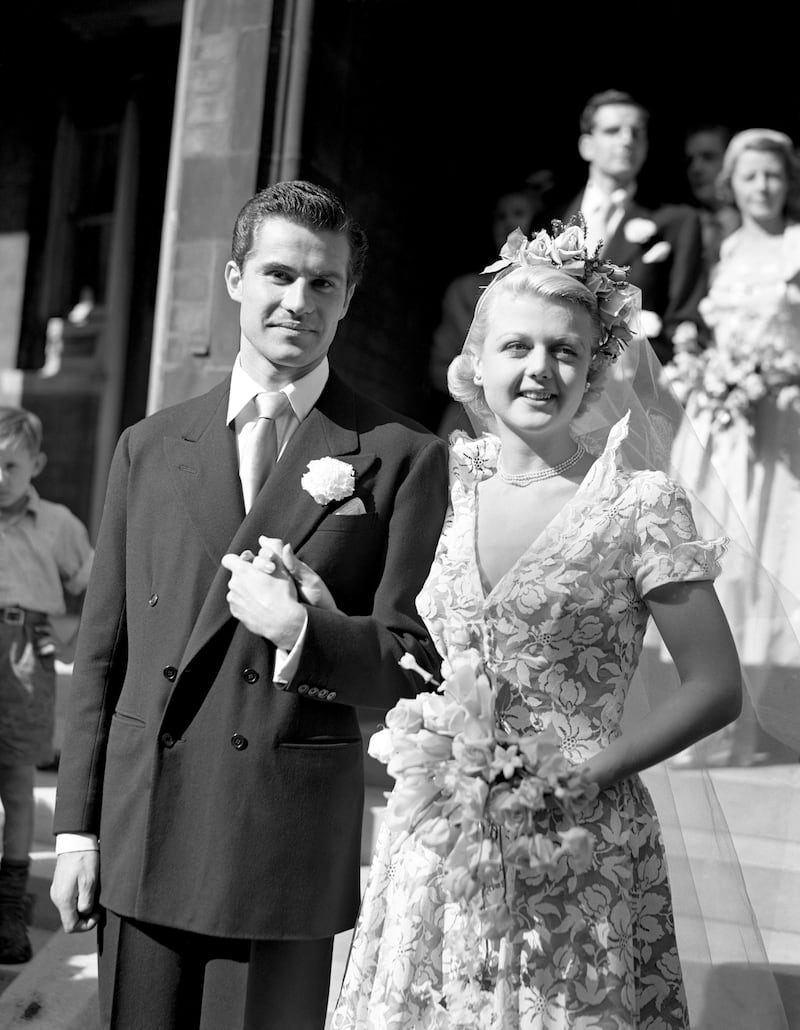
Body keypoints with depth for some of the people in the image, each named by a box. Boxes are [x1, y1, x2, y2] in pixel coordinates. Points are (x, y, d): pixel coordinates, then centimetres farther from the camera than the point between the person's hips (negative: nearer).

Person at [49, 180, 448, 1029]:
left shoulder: (404, 458, -1)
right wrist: (77, 827, 6)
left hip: (302, 848, -2)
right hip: (144, 836, 3)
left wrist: (301, 631, -20)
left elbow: (419, 662, -2)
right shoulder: (148, 447, 10)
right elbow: (101, 652, 10)